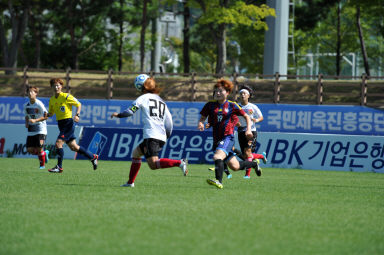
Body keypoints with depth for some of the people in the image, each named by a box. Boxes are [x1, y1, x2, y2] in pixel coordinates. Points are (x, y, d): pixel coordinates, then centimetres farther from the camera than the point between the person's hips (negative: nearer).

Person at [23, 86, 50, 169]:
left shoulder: (39, 104, -12)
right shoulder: (26, 106, 5)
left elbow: (45, 116, -10)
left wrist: (35, 120, -21)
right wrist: (27, 123, 0)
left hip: (41, 129, -6)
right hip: (31, 131, 6)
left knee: (39, 148, -12)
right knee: (30, 150, -1)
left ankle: (42, 164, 10)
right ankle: (45, 153, 25)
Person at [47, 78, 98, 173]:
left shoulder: (66, 96, -9)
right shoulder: (52, 100, 10)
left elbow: (79, 104, -3)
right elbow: (51, 113, 19)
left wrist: (77, 115, -17)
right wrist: (47, 114, -4)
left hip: (68, 123, -7)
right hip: (61, 124, 7)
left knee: (58, 143, -16)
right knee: (73, 147, 11)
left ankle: (59, 167, -8)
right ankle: (93, 157, 28)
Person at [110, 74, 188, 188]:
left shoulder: (144, 98, 5)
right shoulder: (162, 102, 22)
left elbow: (130, 111, 2)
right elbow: (169, 124, 17)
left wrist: (118, 115, 20)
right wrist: (166, 137, 25)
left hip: (151, 136, -8)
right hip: (161, 137, 8)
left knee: (153, 164, -17)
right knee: (136, 153, 24)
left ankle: (179, 162, -34)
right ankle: (130, 182, 24)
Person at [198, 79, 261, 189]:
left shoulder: (232, 106, -1)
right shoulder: (210, 105, 7)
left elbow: (246, 116, 9)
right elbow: (202, 117, 13)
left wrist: (248, 129, -5)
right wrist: (200, 124, -11)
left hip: (228, 137, -5)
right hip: (217, 139, 5)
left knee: (217, 157, -31)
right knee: (235, 166, 12)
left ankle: (219, 181, -39)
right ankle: (254, 164, 38)